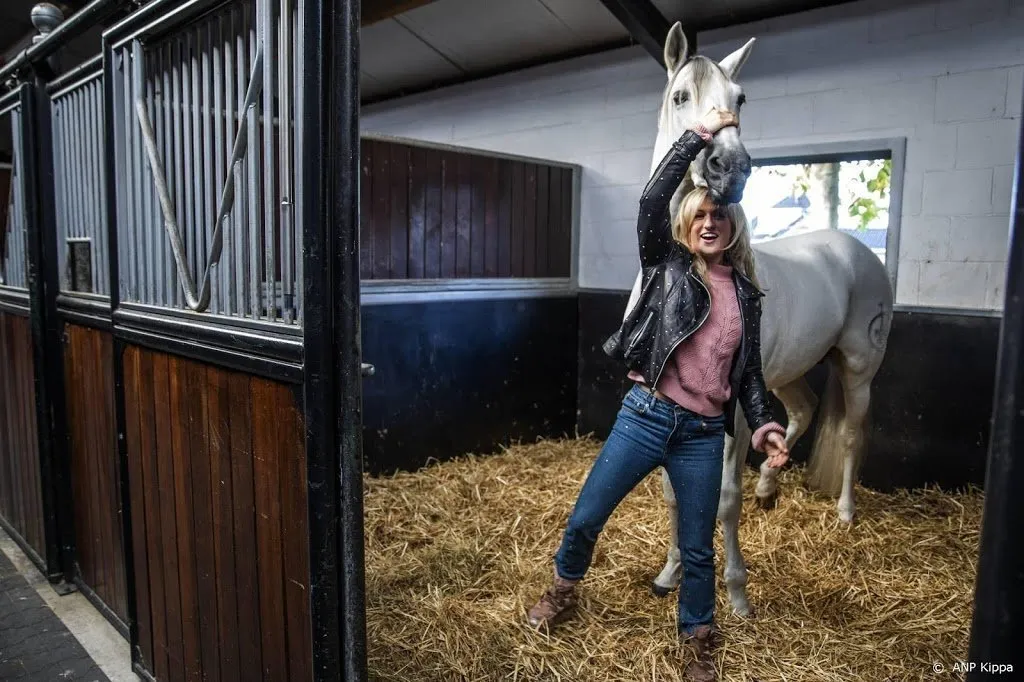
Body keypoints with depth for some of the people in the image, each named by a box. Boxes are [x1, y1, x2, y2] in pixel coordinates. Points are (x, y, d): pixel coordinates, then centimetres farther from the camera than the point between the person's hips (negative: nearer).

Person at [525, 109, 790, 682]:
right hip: (647, 416, -2)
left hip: (704, 434, 2)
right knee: (585, 519, 8)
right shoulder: (666, 265, 1)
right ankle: (564, 589, 39)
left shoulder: (746, 292, 10)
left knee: (699, 550, 12)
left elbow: (749, 369, 13)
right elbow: (652, 201, -15)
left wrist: (763, 423, -1)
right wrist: (699, 135, -14)